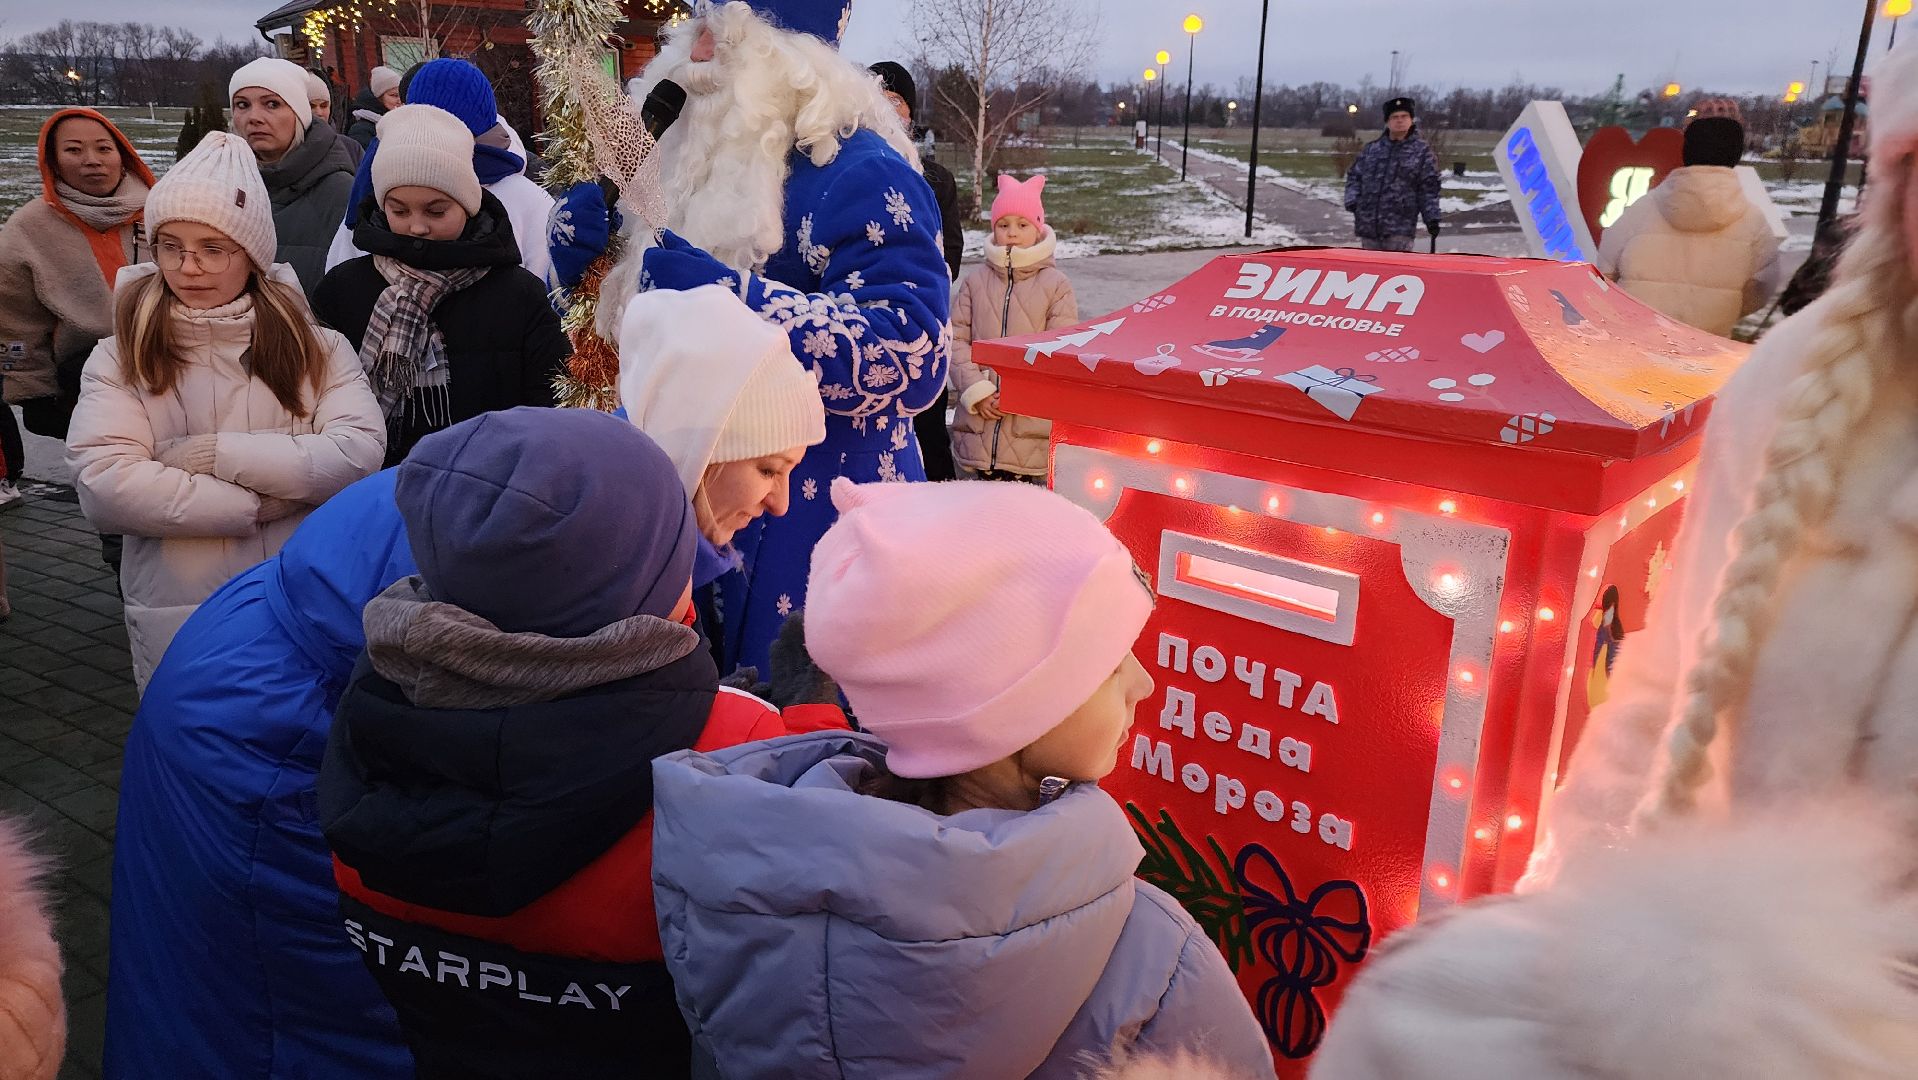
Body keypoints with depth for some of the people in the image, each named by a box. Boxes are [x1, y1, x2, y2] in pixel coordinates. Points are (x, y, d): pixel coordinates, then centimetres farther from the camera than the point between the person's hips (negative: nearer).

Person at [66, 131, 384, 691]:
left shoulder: (317, 349, 1)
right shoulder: (120, 358, -1)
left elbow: (358, 453, -15)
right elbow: (103, 486, -15)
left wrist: (218, 452, -16)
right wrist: (264, 503, -15)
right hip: (176, 623, 0)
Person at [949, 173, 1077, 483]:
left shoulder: (1055, 285, 2)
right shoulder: (976, 280, 9)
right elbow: (956, 339, 5)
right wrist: (977, 391, -7)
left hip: (1033, 424, -2)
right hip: (977, 421, 3)